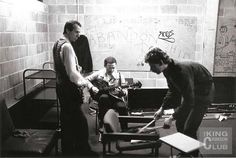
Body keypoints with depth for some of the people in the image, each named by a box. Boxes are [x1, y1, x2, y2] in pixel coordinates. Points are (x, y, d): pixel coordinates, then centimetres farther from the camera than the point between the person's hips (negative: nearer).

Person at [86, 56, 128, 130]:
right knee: (104, 97, -36)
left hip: (116, 99, 0)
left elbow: (125, 92, 1)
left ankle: (124, 129, -10)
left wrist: (122, 92, -22)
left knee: (123, 107, -30)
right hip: (103, 98, 0)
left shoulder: (119, 76, 2)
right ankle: (102, 124, -22)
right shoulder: (99, 73, 2)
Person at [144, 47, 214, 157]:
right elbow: (173, 91, 7)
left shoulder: (182, 71, -36)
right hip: (189, 92, 9)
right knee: (179, 124, 10)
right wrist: (162, 108, 1)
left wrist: (172, 118, -32)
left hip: (204, 91, -8)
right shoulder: (168, 70, -8)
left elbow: (189, 101, -36)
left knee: (189, 129, -10)